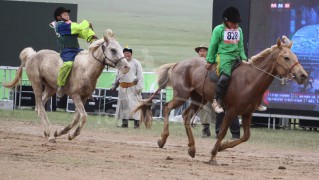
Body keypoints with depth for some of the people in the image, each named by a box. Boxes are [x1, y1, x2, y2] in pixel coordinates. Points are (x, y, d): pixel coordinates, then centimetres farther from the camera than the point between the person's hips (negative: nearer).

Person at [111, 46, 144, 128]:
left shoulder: (136, 63, 0)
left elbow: (140, 76, -3)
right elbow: (117, 75, 22)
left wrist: (139, 87, -12)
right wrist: (114, 86, 18)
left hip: (133, 87, -5)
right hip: (123, 87, 5)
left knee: (135, 104, -9)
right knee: (123, 104, 5)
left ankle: (137, 122, -7)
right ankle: (124, 123, 11)